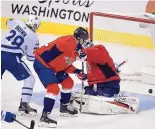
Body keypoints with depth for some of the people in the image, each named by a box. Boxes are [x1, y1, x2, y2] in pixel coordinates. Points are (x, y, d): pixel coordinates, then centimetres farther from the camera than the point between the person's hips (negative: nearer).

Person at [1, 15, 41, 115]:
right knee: (30, 79, 3)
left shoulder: (18, 23, 7)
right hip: (12, 57, -7)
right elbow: (31, 57, -2)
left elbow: (8, 22, 32)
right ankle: (24, 104, -3)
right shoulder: (33, 37, -6)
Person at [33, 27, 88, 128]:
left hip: (53, 67, 11)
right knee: (54, 88, -22)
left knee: (68, 82, 19)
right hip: (42, 63, -11)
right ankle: (45, 116, -21)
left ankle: (64, 107, 35)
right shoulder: (70, 40, -19)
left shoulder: (75, 48, 12)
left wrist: (77, 72, 5)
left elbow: (66, 64, 17)